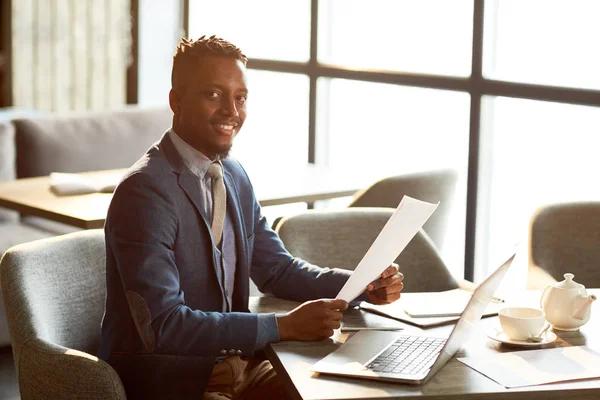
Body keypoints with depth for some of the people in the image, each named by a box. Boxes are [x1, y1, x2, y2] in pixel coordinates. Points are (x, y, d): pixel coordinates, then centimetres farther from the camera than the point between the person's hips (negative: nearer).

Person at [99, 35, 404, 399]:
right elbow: (162, 325, -25)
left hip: (237, 363, 8)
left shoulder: (234, 175, 7)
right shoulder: (144, 191, -19)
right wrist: (285, 326, -26)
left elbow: (277, 269, 15)